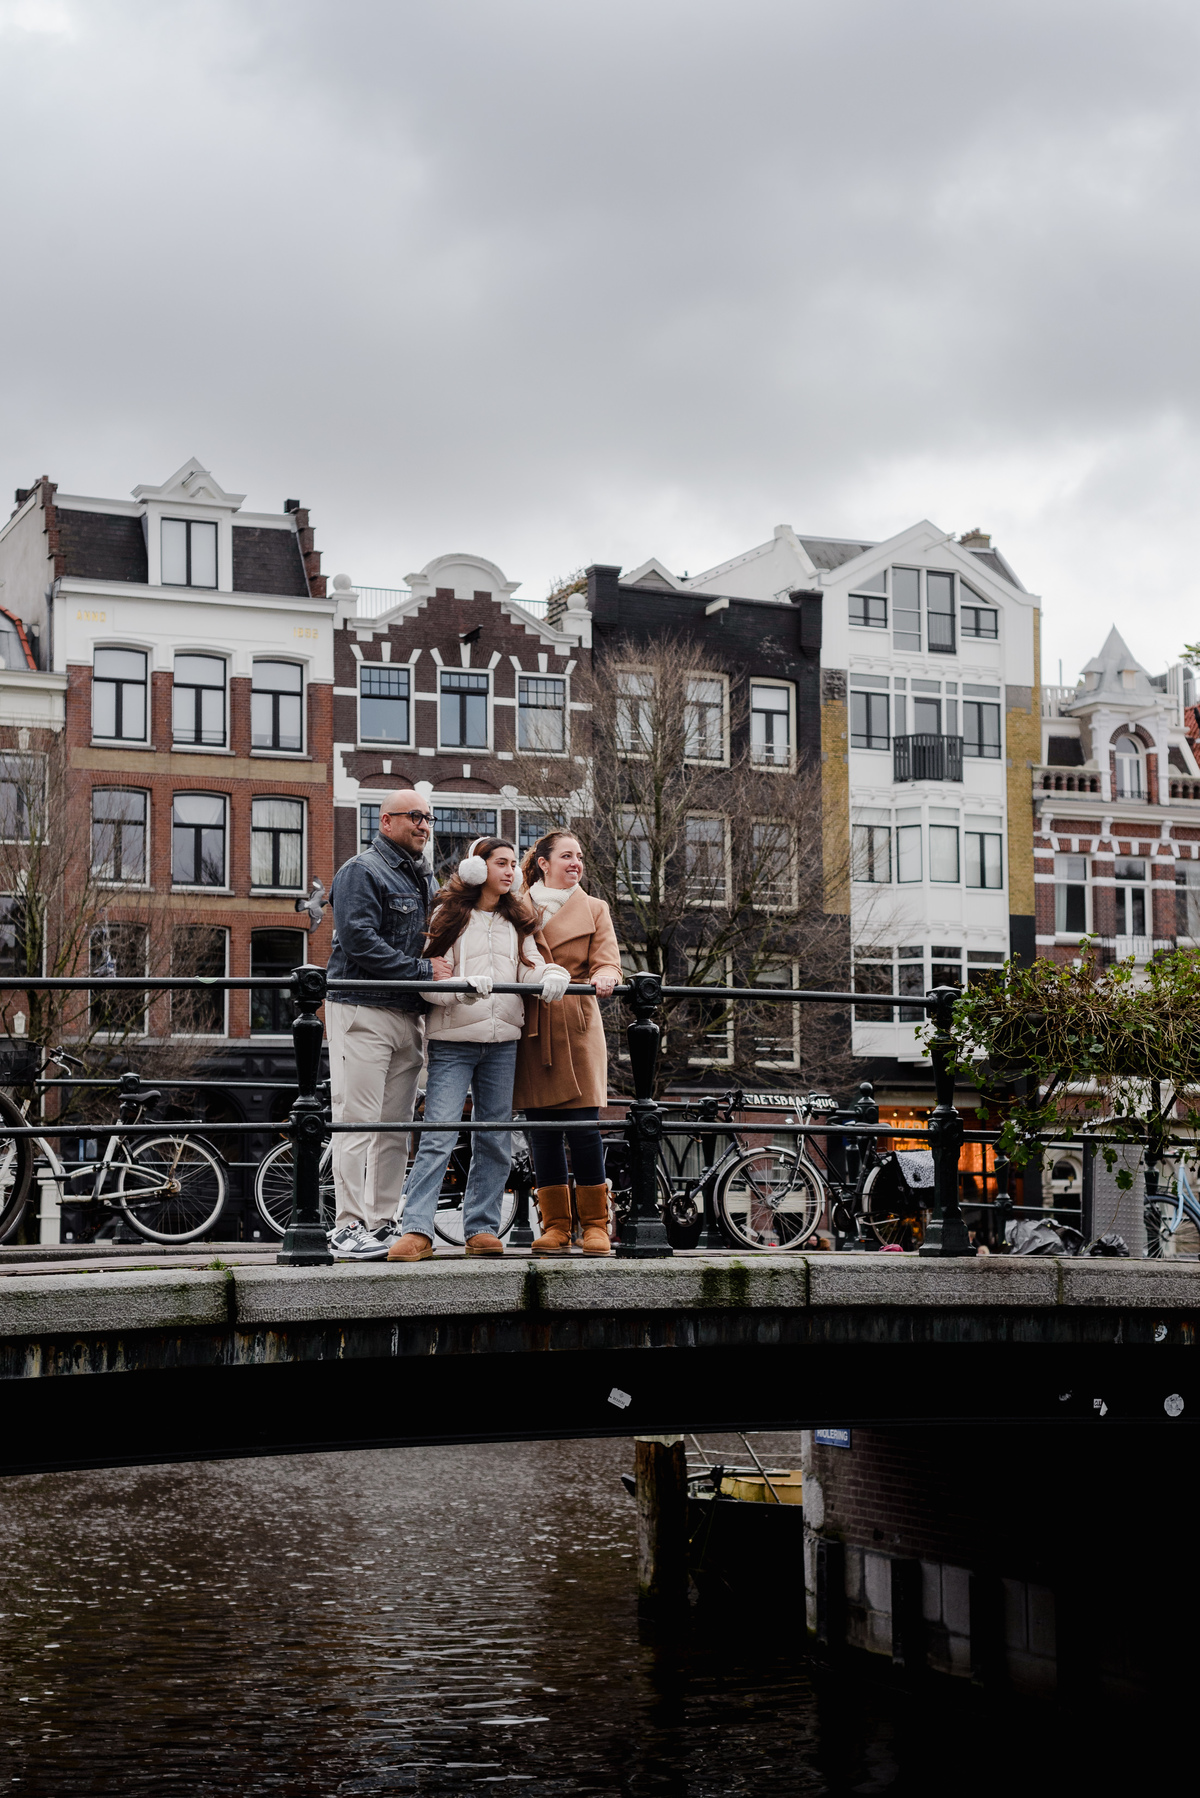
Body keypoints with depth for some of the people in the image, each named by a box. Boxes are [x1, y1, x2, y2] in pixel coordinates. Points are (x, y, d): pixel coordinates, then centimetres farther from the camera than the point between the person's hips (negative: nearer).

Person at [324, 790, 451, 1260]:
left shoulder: (425, 879, 21)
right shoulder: (361, 872, -5)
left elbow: (439, 946, 30)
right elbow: (359, 941, -17)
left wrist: (443, 969, 9)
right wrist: (422, 970, -16)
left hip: (410, 1015, 8)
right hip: (363, 1011, -8)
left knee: (396, 1128, 8)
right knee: (357, 1122, -9)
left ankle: (382, 1223, 13)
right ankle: (349, 1228, -8)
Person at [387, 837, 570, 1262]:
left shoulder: (517, 921, 17)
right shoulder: (447, 915, 3)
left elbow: (531, 970, 6)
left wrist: (553, 976, -17)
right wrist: (462, 986, -24)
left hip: (502, 1041, 5)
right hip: (453, 1040, -5)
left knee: (495, 1139, 7)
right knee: (438, 1135, -13)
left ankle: (481, 1229, 14)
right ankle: (417, 1231, -15)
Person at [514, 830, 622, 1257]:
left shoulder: (593, 910, 15)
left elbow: (607, 963, 3)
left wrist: (603, 979, -20)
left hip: (576, 1028, -1)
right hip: (530, 1031, 1)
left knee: (582, 1126, -8)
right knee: (542, 1129, 1)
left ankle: (594, 1225, 1)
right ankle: (555, 1226, 8)